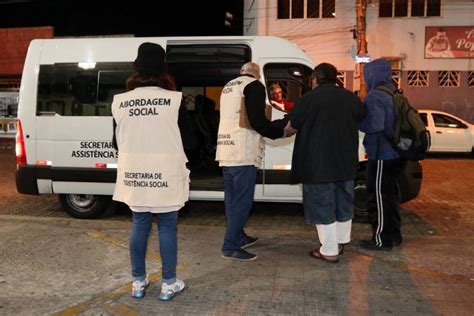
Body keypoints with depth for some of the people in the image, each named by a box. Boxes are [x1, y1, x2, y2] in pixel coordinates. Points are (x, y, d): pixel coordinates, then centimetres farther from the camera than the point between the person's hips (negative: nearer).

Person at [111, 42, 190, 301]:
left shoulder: (120, 102, -1)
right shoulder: (173, 100, -11)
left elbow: (117, 142, 7)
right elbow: (185, 139, -3)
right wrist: (181, 163, 17)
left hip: (134, 175, 3)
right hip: (166, 175, -3)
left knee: (139, 225, 15)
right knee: (167, 227, 8)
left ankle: (138, 282, 26)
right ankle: (169, 284, 18)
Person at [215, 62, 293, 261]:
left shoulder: (228, 86, 21)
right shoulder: (254, 86, -4)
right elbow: (258, 122, -14)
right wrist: (282, 129, 2)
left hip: (225, 151, 9)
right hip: (242, 153, -9)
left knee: (233, 198, 16)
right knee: (242, 200, -4)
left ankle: (238, 237, 28)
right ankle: (231, 247, -1)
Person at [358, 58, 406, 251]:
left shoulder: (375, 96, -17)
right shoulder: (393, 93, 13)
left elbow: (374, 125, -24)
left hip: (381, 155, -9)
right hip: (394, 153, 9)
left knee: (379, 196, -1)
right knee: (389, 194, 18)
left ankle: (382, 239, 7)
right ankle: (393, 235, 28)